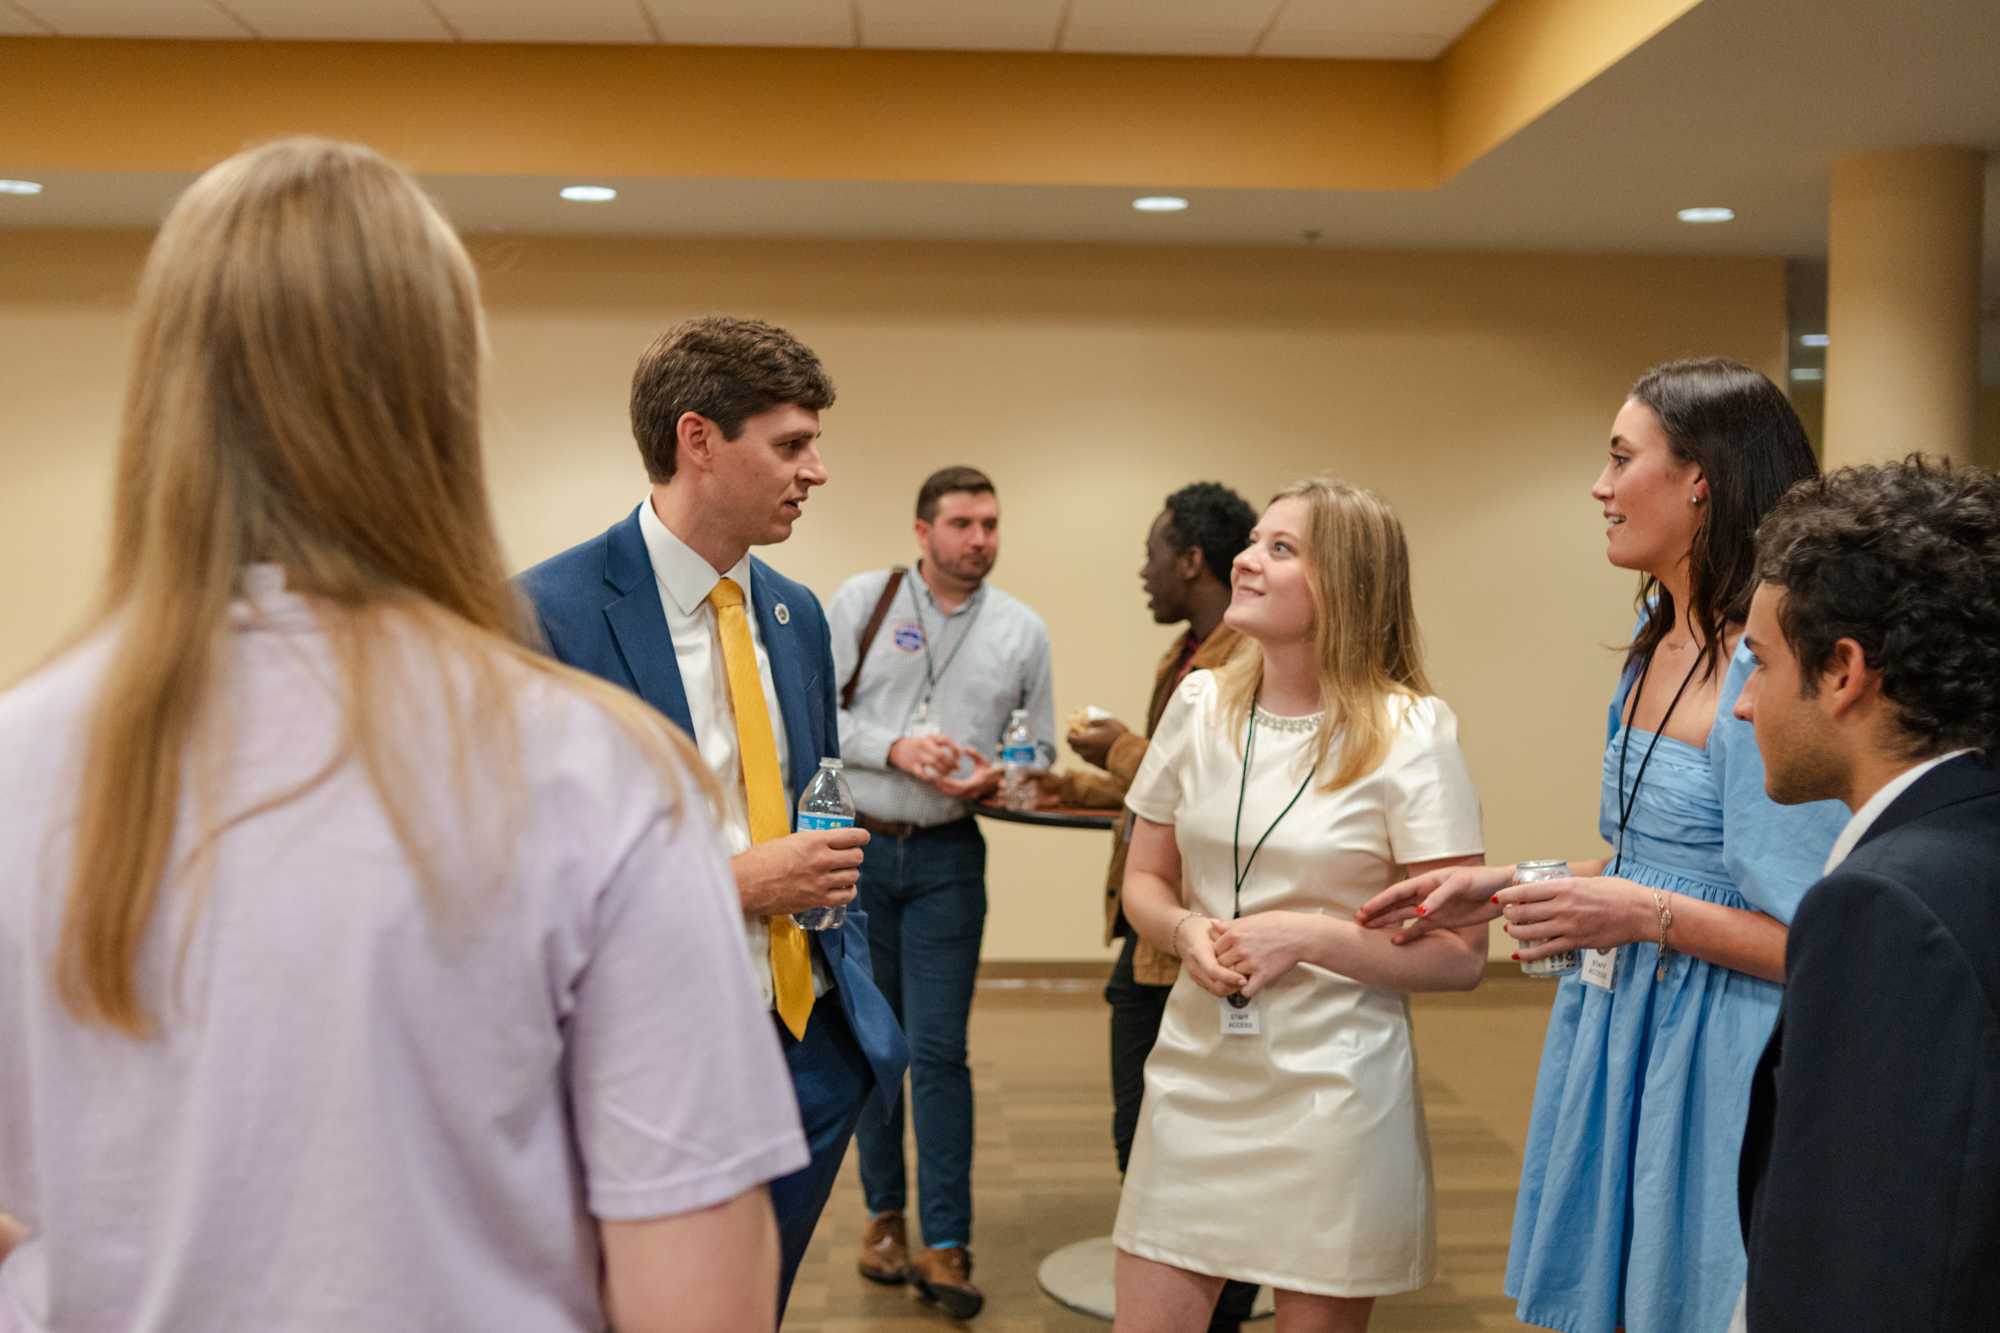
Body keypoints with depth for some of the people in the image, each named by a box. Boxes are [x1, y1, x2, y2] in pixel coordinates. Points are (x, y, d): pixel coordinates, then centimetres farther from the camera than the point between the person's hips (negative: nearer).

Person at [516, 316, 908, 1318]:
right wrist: (730, 885, -20)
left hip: (817, 1041, 7)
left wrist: (855, 984, 11)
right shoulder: (549, 614, -15)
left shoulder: (796, 614, 9)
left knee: (756, 1310, 19)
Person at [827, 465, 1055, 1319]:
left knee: (938, 1051, -2)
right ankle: (883, 1212, 27)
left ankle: (945, 1246, 7)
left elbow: (1041, 754, 8)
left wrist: (998, 777, -12)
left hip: (947, 860, 0)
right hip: (856, 847, 0)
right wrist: (894, 747, -17)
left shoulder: (1022, 631, 5)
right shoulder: (862, 600, 0)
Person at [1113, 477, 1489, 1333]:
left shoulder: (1408, 733, -10)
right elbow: (1144, 881, 11)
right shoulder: (1200, 705, 3)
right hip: (1194, 1073, 4)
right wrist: (1187, 930, -10)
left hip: (1331, 1090, -4)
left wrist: (1305, 936, -19)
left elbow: (1459, 957, -10)